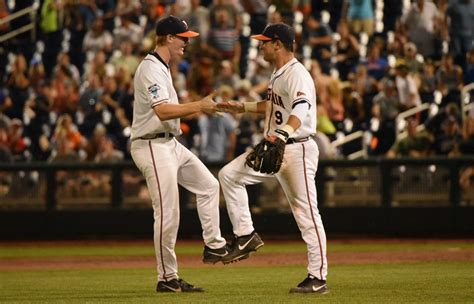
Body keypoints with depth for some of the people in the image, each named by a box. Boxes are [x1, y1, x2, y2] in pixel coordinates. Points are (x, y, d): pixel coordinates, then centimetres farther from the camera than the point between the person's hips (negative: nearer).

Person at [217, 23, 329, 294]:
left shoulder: (297, 74, -17)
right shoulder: (279, 74, 14)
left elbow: (301, 110, -35)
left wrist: (282, 134, -52)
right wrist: (243, 107, 30)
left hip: (297, 149, -10)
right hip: (274, 149, 10)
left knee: (306, 213, -8)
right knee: (229, 174, 2)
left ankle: (318, 278, -5)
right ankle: (246, 236, 6)